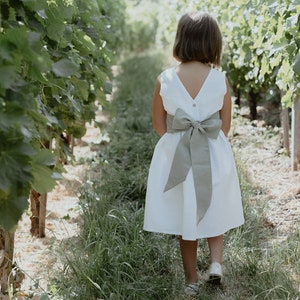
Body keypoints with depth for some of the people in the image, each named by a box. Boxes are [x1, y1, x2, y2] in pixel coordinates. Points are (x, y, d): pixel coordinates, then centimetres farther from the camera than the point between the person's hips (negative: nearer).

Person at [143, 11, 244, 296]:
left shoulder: (164, 80, -10)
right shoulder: (221, 80, -10)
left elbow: (159, 126, 0)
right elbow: (225, 126, 0)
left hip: (175, 157, 0)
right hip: (215, 157, 0)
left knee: (185, 217, 14)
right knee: (214, 211, 23)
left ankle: (192, 280, 23)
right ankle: (216, 262, 7)